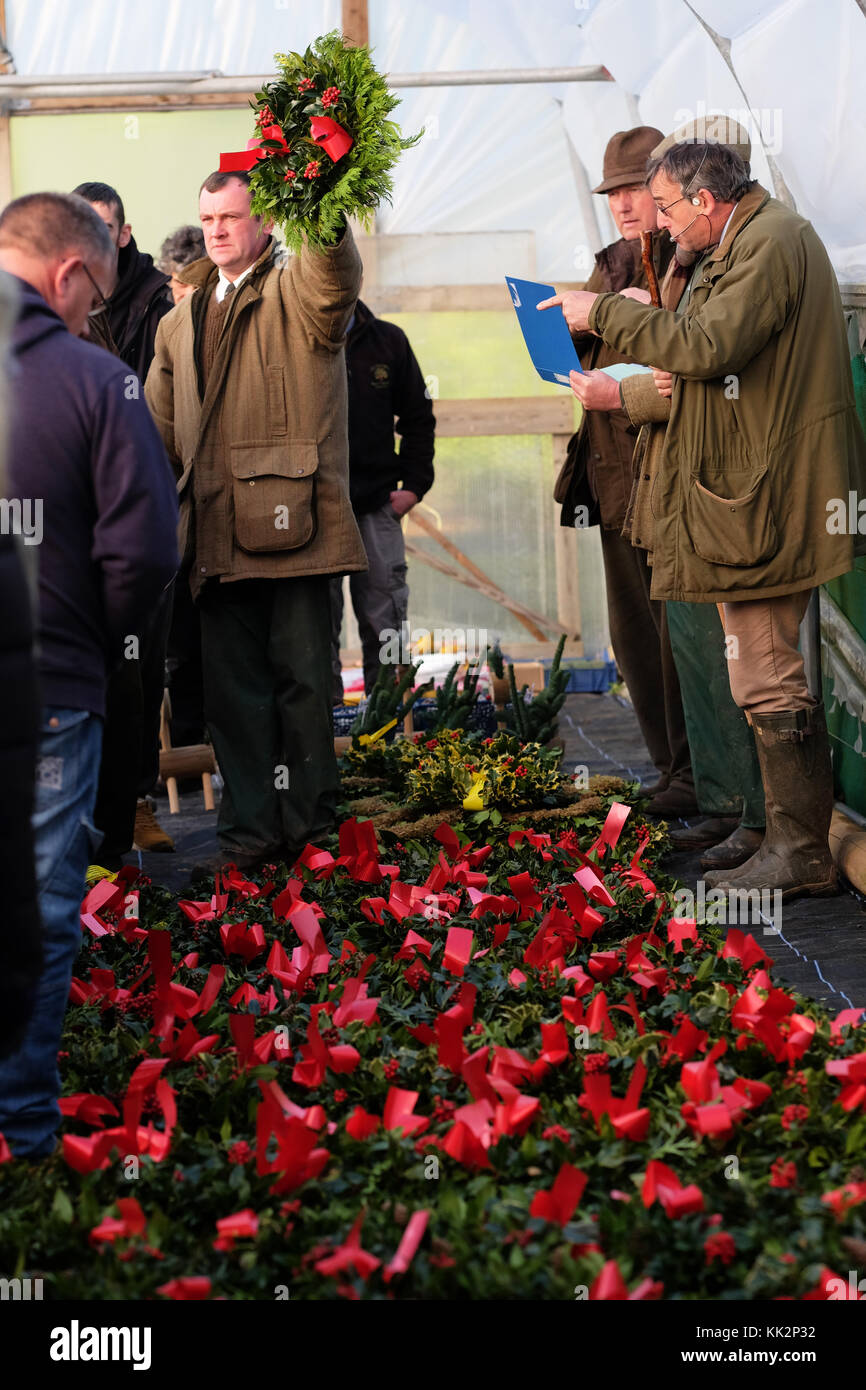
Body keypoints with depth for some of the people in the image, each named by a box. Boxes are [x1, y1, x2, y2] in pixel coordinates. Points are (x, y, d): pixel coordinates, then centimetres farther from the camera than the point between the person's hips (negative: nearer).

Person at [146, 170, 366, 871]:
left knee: (302, 678, 1)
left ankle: (307, 824, 10)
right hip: (217, 533, 6)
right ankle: (250, 826, 15)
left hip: (290, 521, -5)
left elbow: (337, 279, -24)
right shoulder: (180, 322, 21)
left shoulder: (297, 293, 2)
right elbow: (160, 428, 27)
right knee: (233, 686, 7)